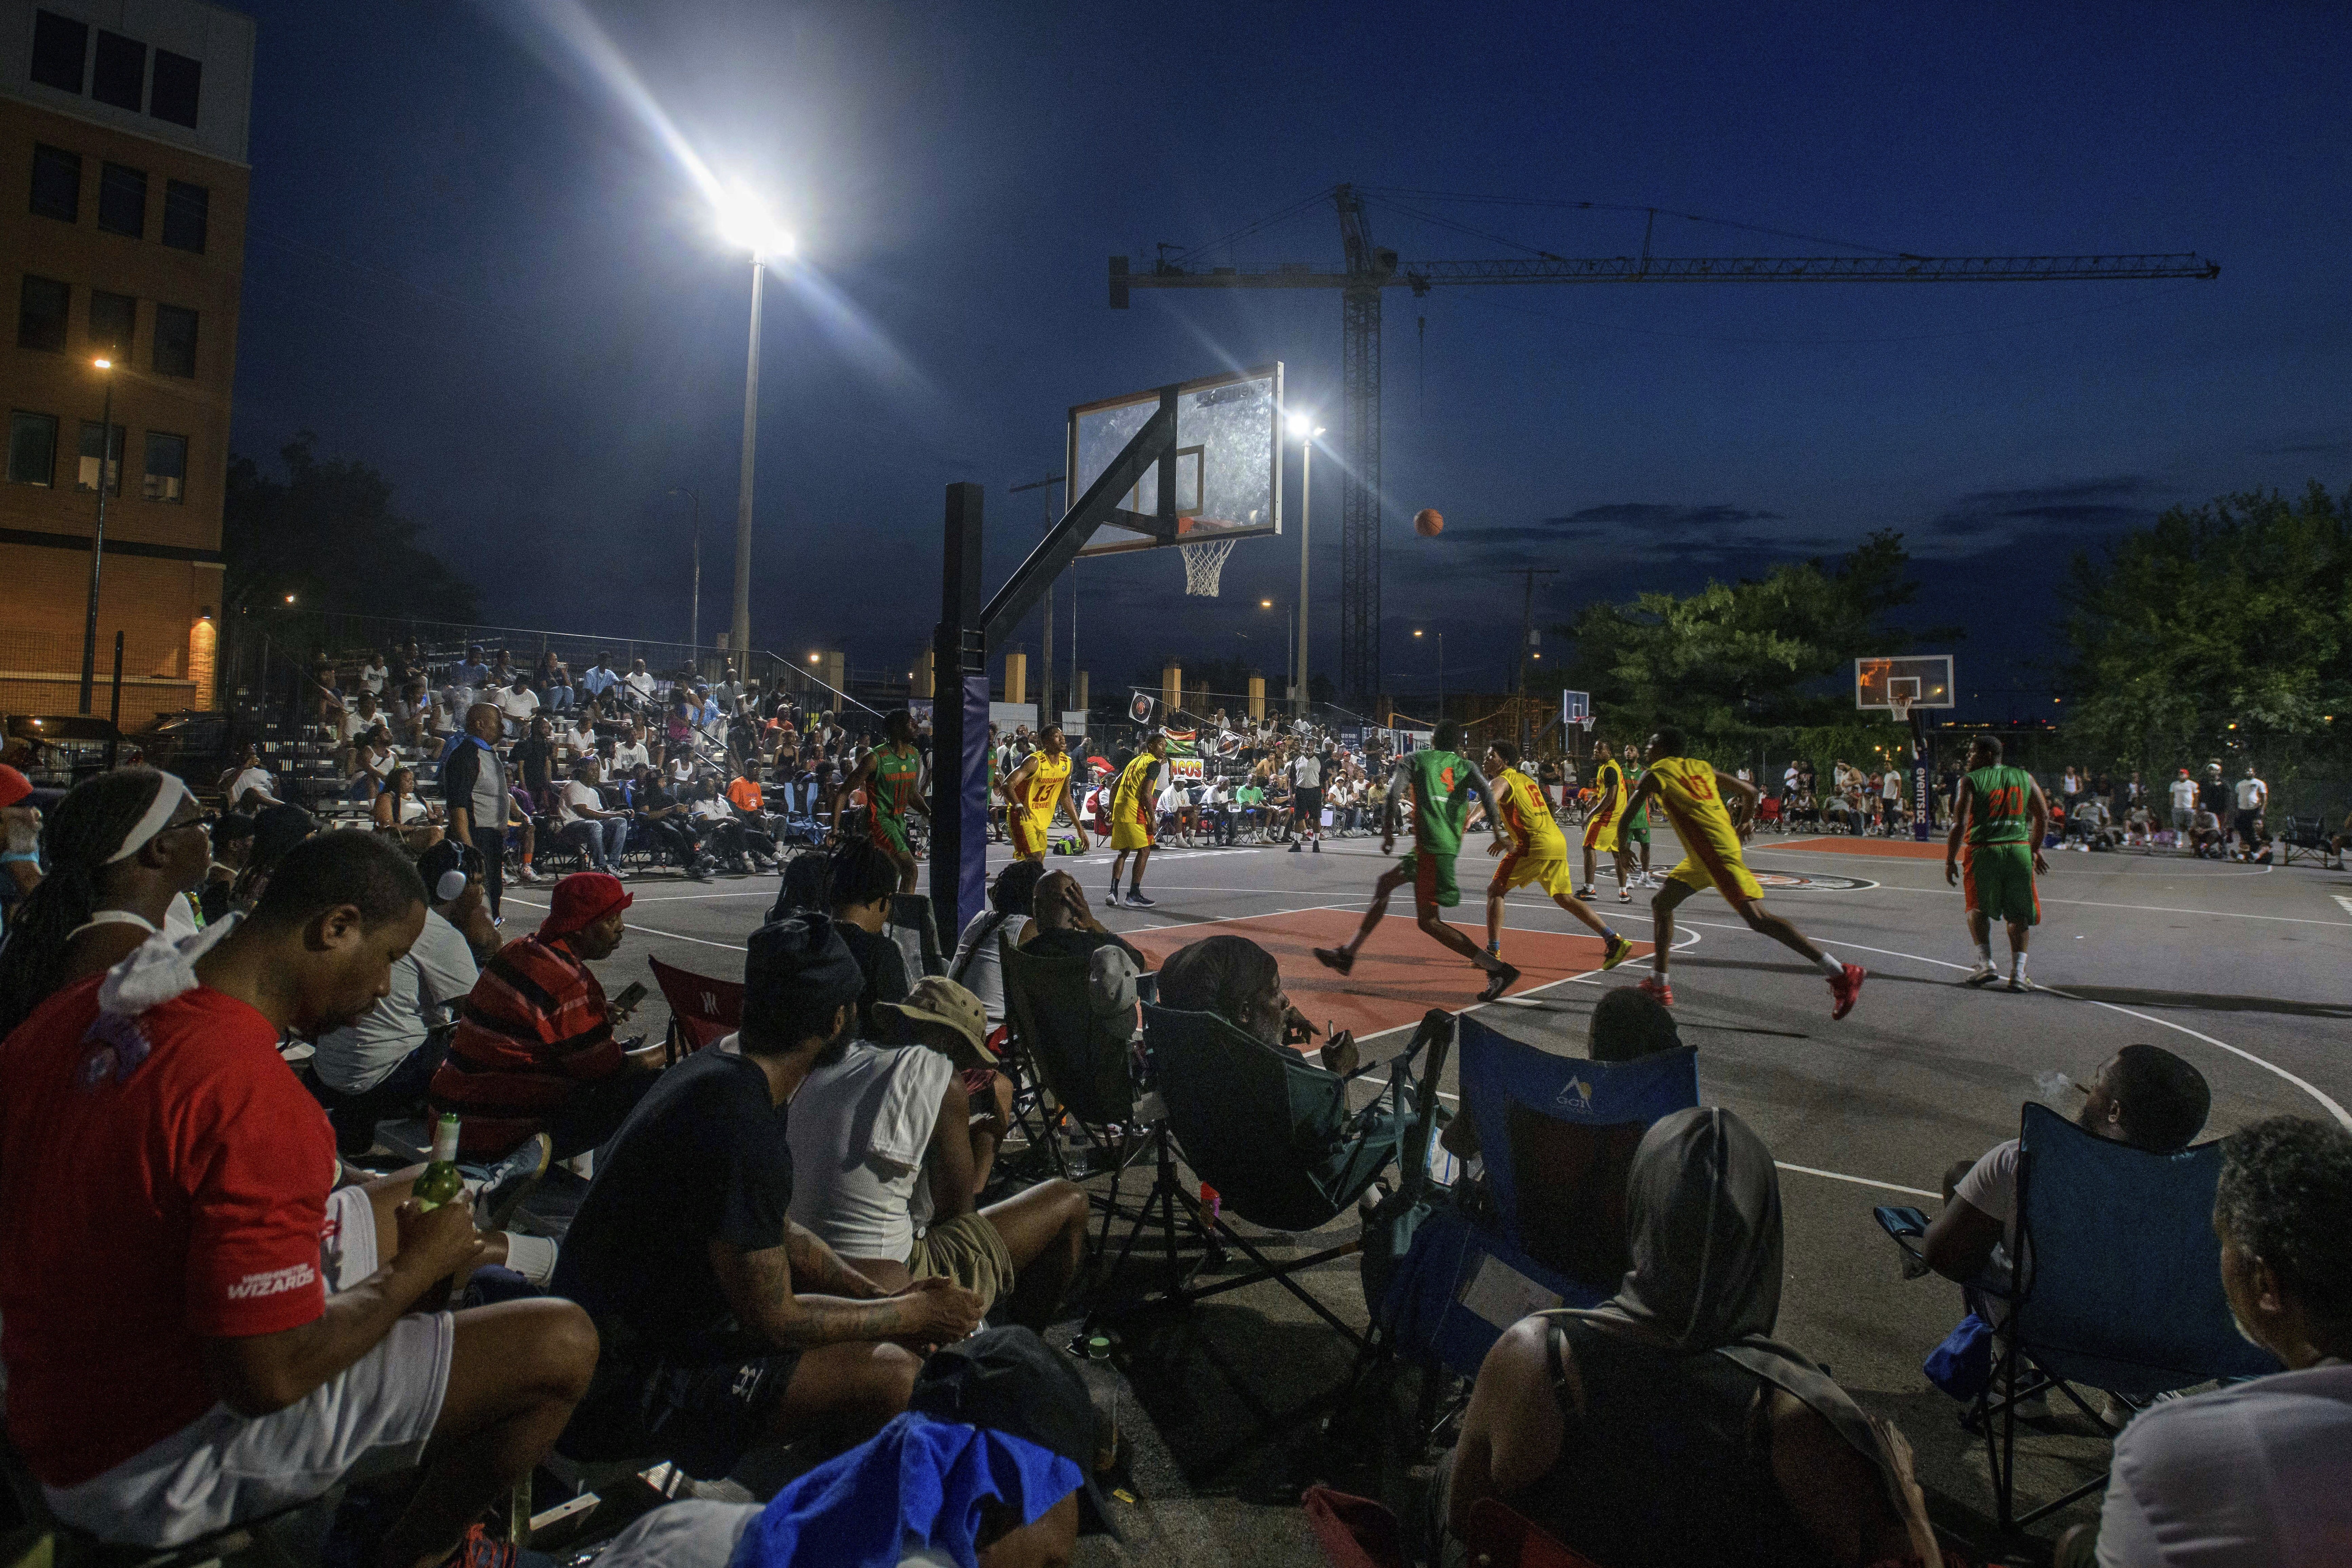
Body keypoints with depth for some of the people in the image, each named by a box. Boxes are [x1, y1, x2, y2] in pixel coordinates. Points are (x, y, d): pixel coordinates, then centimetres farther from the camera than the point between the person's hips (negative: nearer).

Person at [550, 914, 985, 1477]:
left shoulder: (724, 1065, 1)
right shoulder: (739, 1128, -31)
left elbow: (779, 1235, 12)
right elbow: (773, 1319, -22)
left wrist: (885, 1298, 3)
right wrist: (912, 1314, -9)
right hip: (621, 1388, -10)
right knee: (890, 1377, -21)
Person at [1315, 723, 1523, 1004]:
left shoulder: (1415, 759, 6)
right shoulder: (1466, 766, 15)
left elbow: (1395, 791, -10)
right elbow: (1486, 792, -4)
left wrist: (1388, 831, -10)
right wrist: (1498, 831, -12)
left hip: (1432, 846, -7)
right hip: (1450, 845, 7)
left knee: (1429, 921, -4)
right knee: (1385, 883, 21)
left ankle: (1498, 970, -12)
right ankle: (1346, 955, 28)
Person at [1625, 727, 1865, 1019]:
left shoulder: (1656, 774, 1)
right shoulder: (1702, 767, 20)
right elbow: (1750, 792, 22)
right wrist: (1740, 827, 32)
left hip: (1715, 851, -9)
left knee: (1758, 919, -16)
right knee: (1661, 904, 18)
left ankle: (1840, 974, -19)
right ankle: (1659, 986, 25)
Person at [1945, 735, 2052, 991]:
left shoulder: (1970, 781, -3)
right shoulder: (2024, 778, 11)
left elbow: (1960, 825, -10)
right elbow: (2043, 817, 13)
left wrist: (1950, 860, -3)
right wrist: (2035, 850, 25)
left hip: (1984, 851, -3)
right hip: (2020, 850, 3)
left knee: (1978, 909, 15)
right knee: (2018, 914, 11)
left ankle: (1986, 963, 4)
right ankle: (2018, 973, 5)